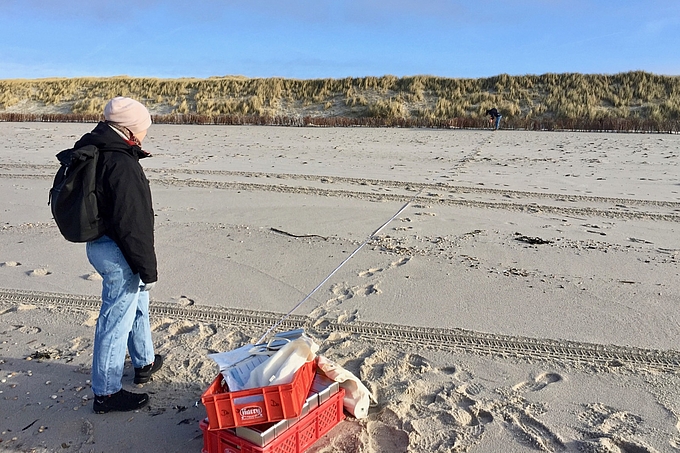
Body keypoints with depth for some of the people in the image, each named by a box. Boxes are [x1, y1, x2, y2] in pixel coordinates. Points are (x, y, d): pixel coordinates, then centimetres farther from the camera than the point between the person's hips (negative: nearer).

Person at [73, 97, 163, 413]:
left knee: (137, 304, 25)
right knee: (117, 319, 2)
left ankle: (145, 363, 43)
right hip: (118, 254, -11)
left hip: (99, 243, 11)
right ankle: (106, 393, 17)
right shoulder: (122, 165, -25)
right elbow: (133, 225, -25)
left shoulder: (94, 152, 7)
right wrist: (148, 269, -18)